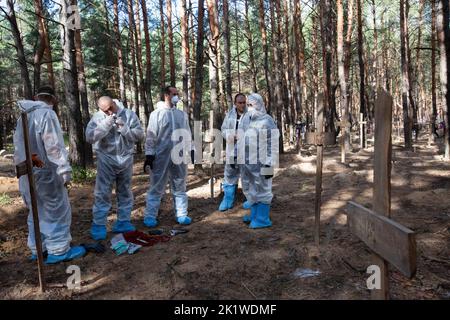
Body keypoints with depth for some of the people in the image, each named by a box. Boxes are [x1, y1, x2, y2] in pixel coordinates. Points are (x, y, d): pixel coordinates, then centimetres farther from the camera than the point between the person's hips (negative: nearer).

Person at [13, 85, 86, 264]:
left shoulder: (23, 117, 12)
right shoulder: (47, 114, -14)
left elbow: (18, 146, 16)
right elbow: (54, 146, -20)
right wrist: (64, 170, -16)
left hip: (27, 173, 8)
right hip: (46, 172, -8)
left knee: (36, 212, 17)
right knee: (57, 210, 1)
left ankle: (37, 249, 25)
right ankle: (58, 250, 5)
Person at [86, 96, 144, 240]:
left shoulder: (129, 114, -2)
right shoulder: (97, 117, -5)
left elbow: (140, 135, -5)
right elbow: (89, 137, -17)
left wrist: (123, 128, -18)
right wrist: (106, 124, -22)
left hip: (126, 159, 2)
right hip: (106, 160, -2)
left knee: (125, 192, 11)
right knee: (102, 193, -2)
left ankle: (123, 222, 24)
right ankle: (98, 225, 9)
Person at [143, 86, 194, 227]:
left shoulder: (182, 114, 11)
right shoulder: (157, 113, -2)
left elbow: (187, 133, 15)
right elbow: (151, 135, -4)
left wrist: (191, 150, 10)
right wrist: (149, 154, -9)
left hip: (179, 155, 4)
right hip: (161, 156, -4)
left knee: (179, 187, 10)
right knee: (157, 187, 2)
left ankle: (181, 214, 18)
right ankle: (150, 216, 10)